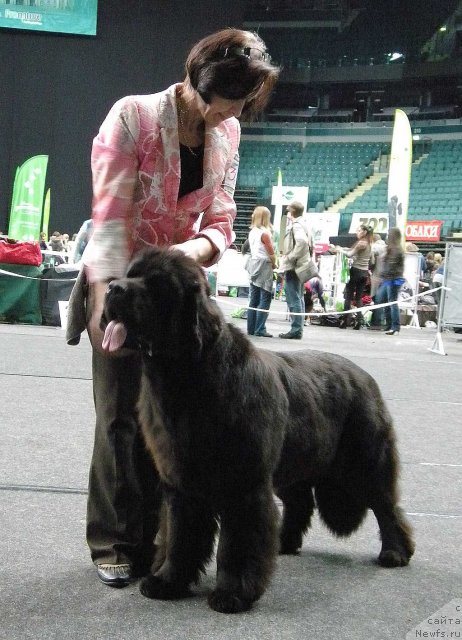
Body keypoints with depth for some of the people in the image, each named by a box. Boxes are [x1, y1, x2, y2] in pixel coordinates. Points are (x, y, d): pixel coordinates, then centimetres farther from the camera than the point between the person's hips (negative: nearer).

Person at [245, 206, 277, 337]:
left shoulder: (252, 232, 11)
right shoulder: (264, 232, -12)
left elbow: (252, 249, 11)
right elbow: (271, 253, -13)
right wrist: (274, 264, 4)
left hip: (253, 265, 8)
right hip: (264, 266, -8)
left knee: (254, 299, 10)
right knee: (265, 299, -5)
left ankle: (251, 328, 11)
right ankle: (260, 330, -8)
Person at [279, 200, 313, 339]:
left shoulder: (296, 225, -12)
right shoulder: (303, 224, 17)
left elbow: (302, 241, -30)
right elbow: (308, 244, 19)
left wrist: (291, 258, -22)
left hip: (293, 267, -10)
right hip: (300, 267, 10)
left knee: (294, 300, -8)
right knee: (298, 299, 13)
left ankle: (296, 330, -8)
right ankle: (298, 330, 17)